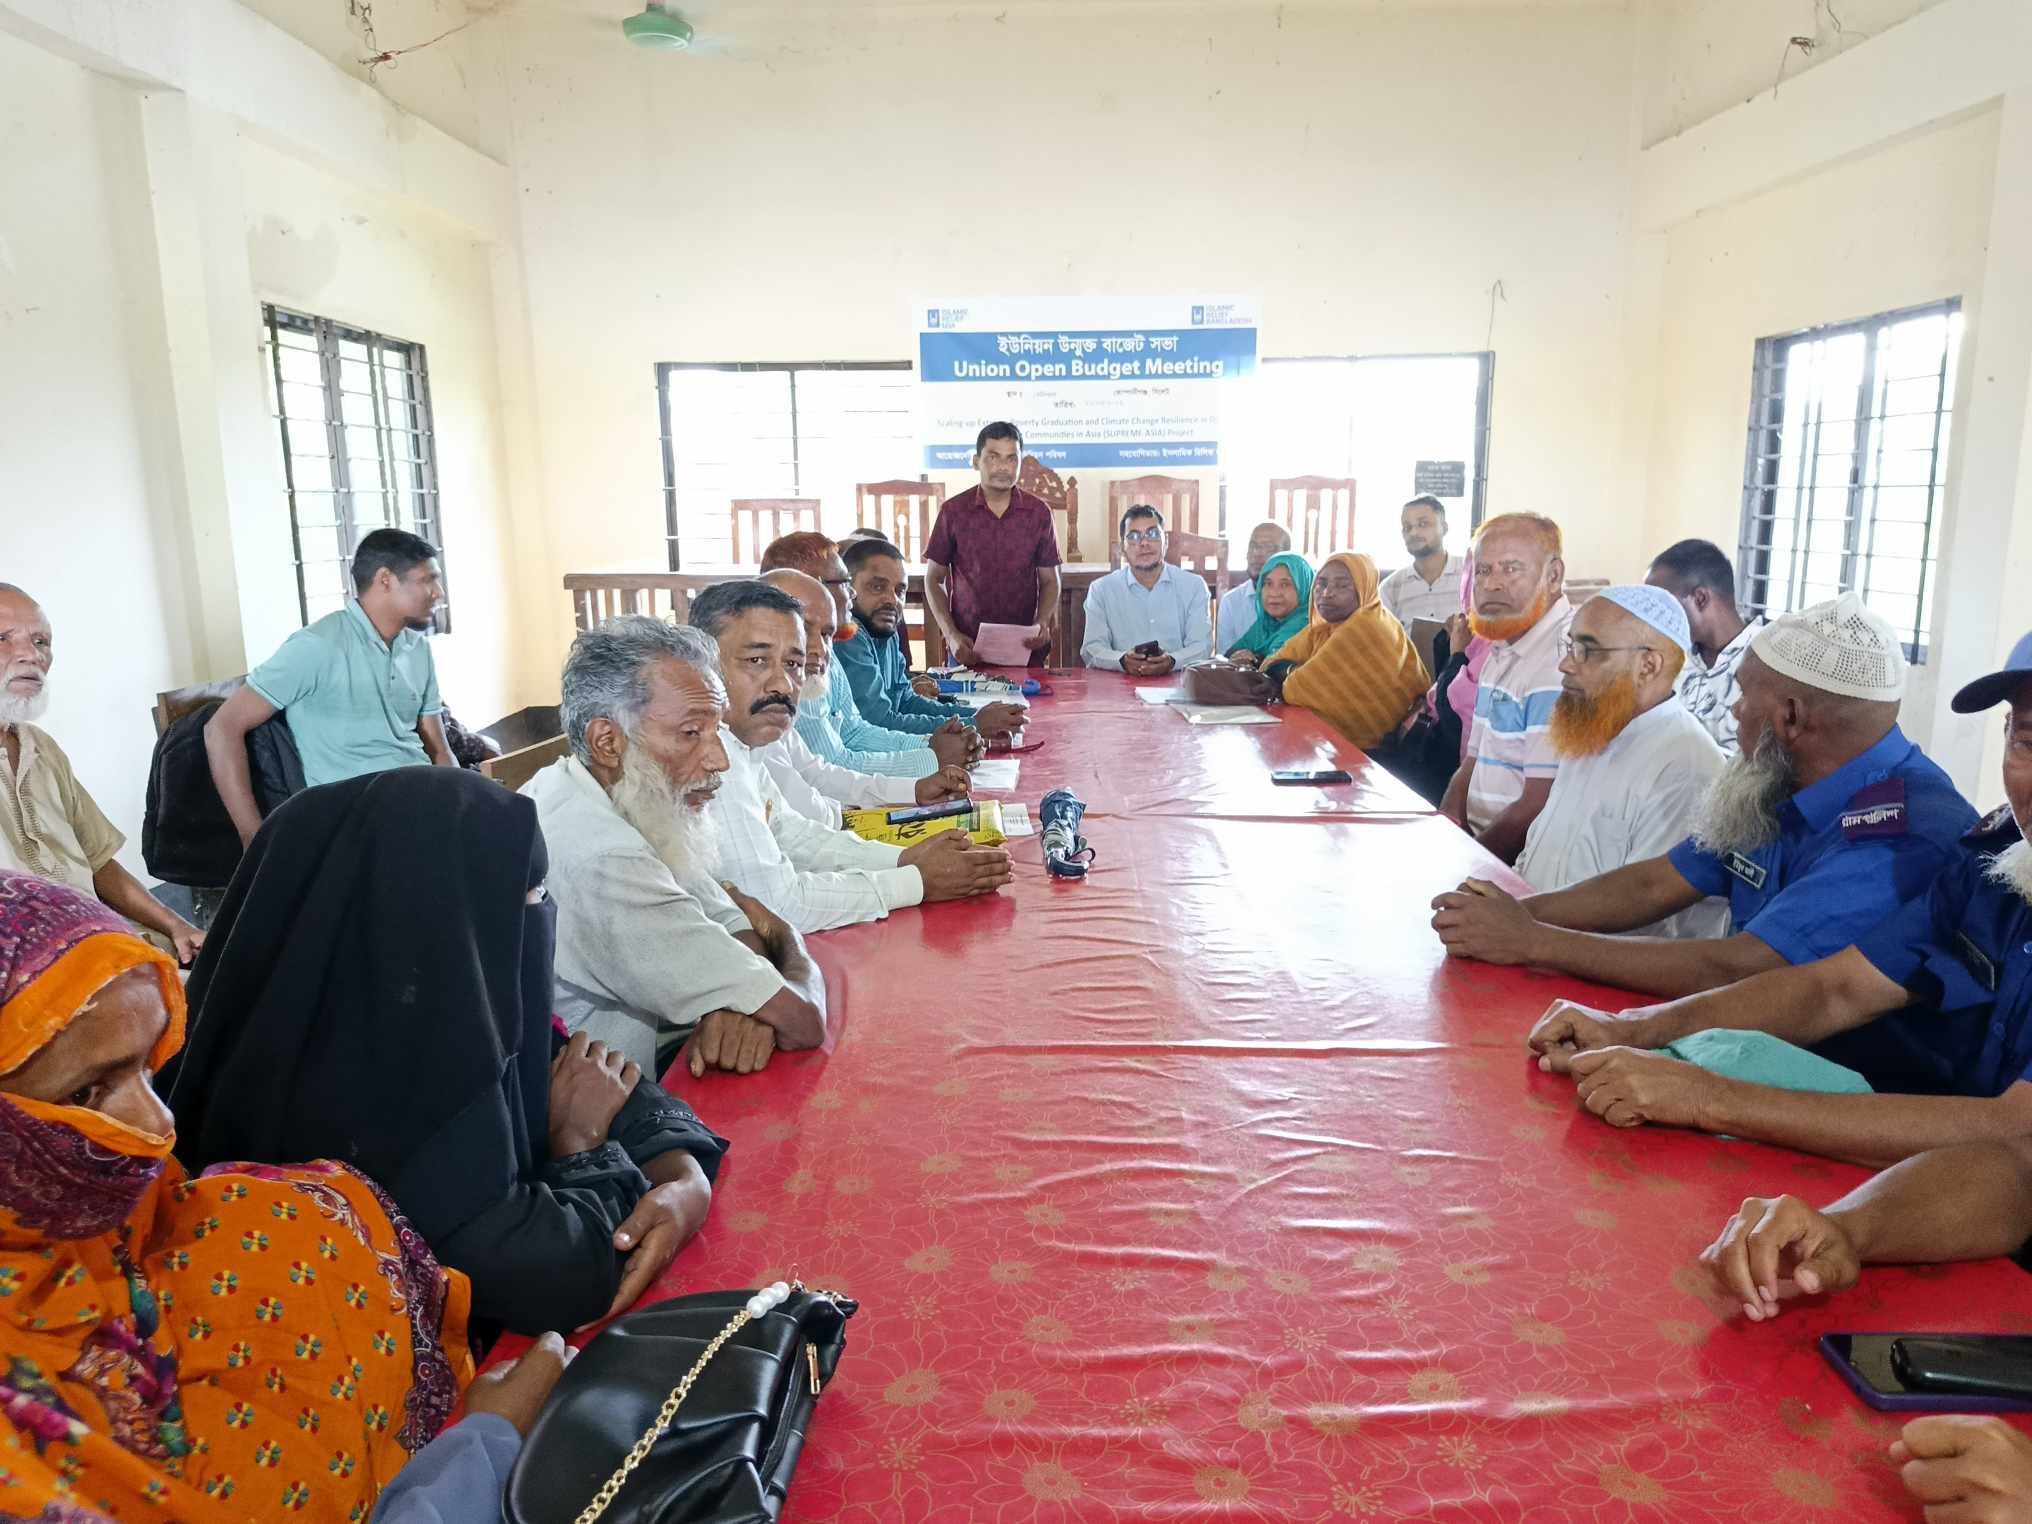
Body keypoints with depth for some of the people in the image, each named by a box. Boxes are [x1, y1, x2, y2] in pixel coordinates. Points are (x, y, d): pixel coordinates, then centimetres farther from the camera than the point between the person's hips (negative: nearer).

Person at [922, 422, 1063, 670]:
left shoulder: (1038, 512, 2)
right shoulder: (953, 511, -1)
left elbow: (1049, 580, 8)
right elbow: (933, 579, 4)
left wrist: (1043, 623, -11)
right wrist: (951, 635, -9)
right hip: (968, 649, -1)